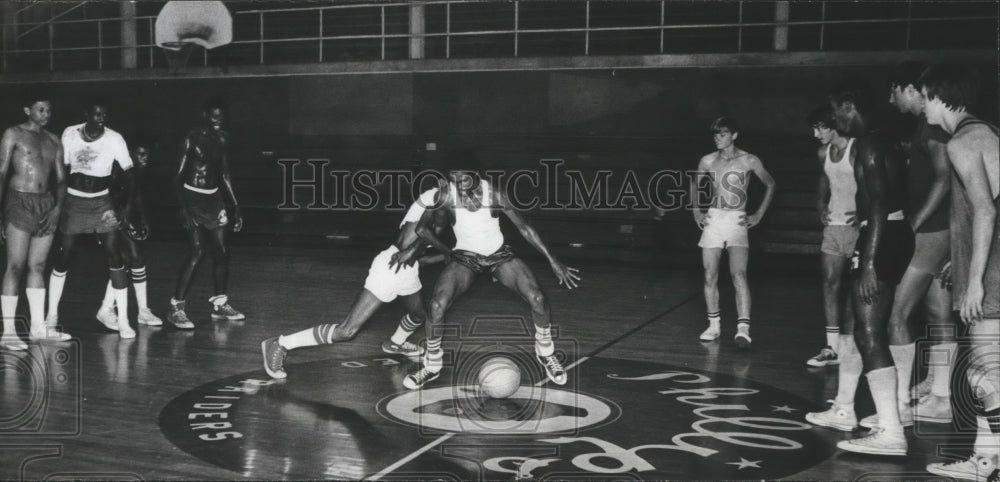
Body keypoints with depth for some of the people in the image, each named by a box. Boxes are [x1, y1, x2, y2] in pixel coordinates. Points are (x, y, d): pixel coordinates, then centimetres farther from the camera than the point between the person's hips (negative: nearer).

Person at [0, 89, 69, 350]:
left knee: (37, 266, 9)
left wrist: (58, 207, -1)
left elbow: (60, 178, 15)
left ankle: (38, 326, 14)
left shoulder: (54, 140, 15)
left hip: (47, 203, 5)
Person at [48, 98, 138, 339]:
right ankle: (52, 315, 24)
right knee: (63, 258, 4)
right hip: (73, 201, 1)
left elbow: (129, 173, -12)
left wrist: (128, 208, -23)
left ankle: (123, 321, -6)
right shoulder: (70, 134, -6)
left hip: (102, 202, -1)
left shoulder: (114, 139, -11)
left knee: (115, 256, -11)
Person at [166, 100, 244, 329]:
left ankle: (220, 305, 18)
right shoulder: (192, 139, -11)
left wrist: (236, 206, 12)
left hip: (213, 198, 7)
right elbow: (179, 177, -12)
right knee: (197, 252, -14)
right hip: (193, 198, -6)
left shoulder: (222, 139, 7)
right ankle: (176, 308, -7)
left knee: (222, 251, 5)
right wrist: (184, 210, -21)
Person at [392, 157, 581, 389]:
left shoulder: (494, 193, -18)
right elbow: (423, 227, -5)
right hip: (465, 257, 0)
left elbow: (524, 227, -10)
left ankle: (545, 353, 13)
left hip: (499, 254, 1)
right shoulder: (445, 195, -20)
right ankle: (432, 366, 2)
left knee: (538, 298, -17)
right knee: (436, 305, -23)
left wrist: (553, 261, -9)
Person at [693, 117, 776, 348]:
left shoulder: (748, 160, -2)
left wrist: (758, 215, 4)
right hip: (713, 220, 3)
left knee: (739, 275, -19)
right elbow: (695, 186, 23)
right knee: (710, 276, 4)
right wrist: (697, 213, 12)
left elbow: (770, 185, 9)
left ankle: (743, 329, -24)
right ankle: (713, 325, 17)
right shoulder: (707, 161, 6)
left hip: (737, 222, -3)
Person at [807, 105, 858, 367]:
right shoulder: (823, 153, 10)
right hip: (833, 225, 7)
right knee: (830, 282, 4)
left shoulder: (858, 149, -13)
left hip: (857, 225, -7)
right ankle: (833, 348, 8)